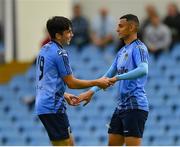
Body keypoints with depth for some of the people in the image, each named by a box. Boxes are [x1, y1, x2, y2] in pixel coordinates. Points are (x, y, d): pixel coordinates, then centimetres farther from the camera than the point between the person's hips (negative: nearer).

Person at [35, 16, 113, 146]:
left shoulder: (44, 50, 14)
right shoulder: (60, 53, -14)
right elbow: (71, 83, -11)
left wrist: (64, 95, 27)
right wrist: (97, 83, -3)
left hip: (42, 105, 9)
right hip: (53, 106, -9)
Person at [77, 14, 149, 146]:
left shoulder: (138, 48, -10)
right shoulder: (122, 51, 18)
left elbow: (143, 70, -28)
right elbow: (108, 76, 22)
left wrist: (117, 78, -28)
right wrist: (91, 92, 13)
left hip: (135, 105, -9)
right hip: (121, 106, 9)